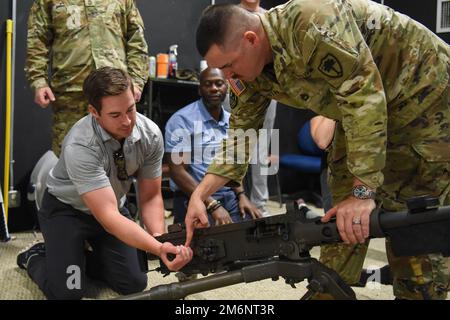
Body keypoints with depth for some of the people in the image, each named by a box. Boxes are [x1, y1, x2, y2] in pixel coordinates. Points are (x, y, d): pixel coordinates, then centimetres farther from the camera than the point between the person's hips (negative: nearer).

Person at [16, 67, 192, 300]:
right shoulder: (79, 147, -36)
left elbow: (150, 197, -12)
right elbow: (108, 216, -40)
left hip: (113, 207, 5)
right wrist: (159, 249, -52)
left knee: (134, 284, -4)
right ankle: (36, 257, 16)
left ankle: (82, 258, 22)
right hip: (67, 210, -4)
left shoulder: (150, 134, -21)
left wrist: (160, 237, -32)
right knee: (67, 292, -16)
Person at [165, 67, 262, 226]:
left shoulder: (231, 122, 9)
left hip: (229, 196, 6)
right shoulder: (182, 120, -10)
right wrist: (213, 205, -19)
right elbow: (178, 172, -14)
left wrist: (241, 195, 1)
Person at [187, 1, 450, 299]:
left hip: (426, 98, -7)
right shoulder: (250, 73, -7)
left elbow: (365, 96, -33)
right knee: (340, 220, 6)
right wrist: (199, 195, -10)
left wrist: (363, 192, -33)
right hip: (361, 112, 7)